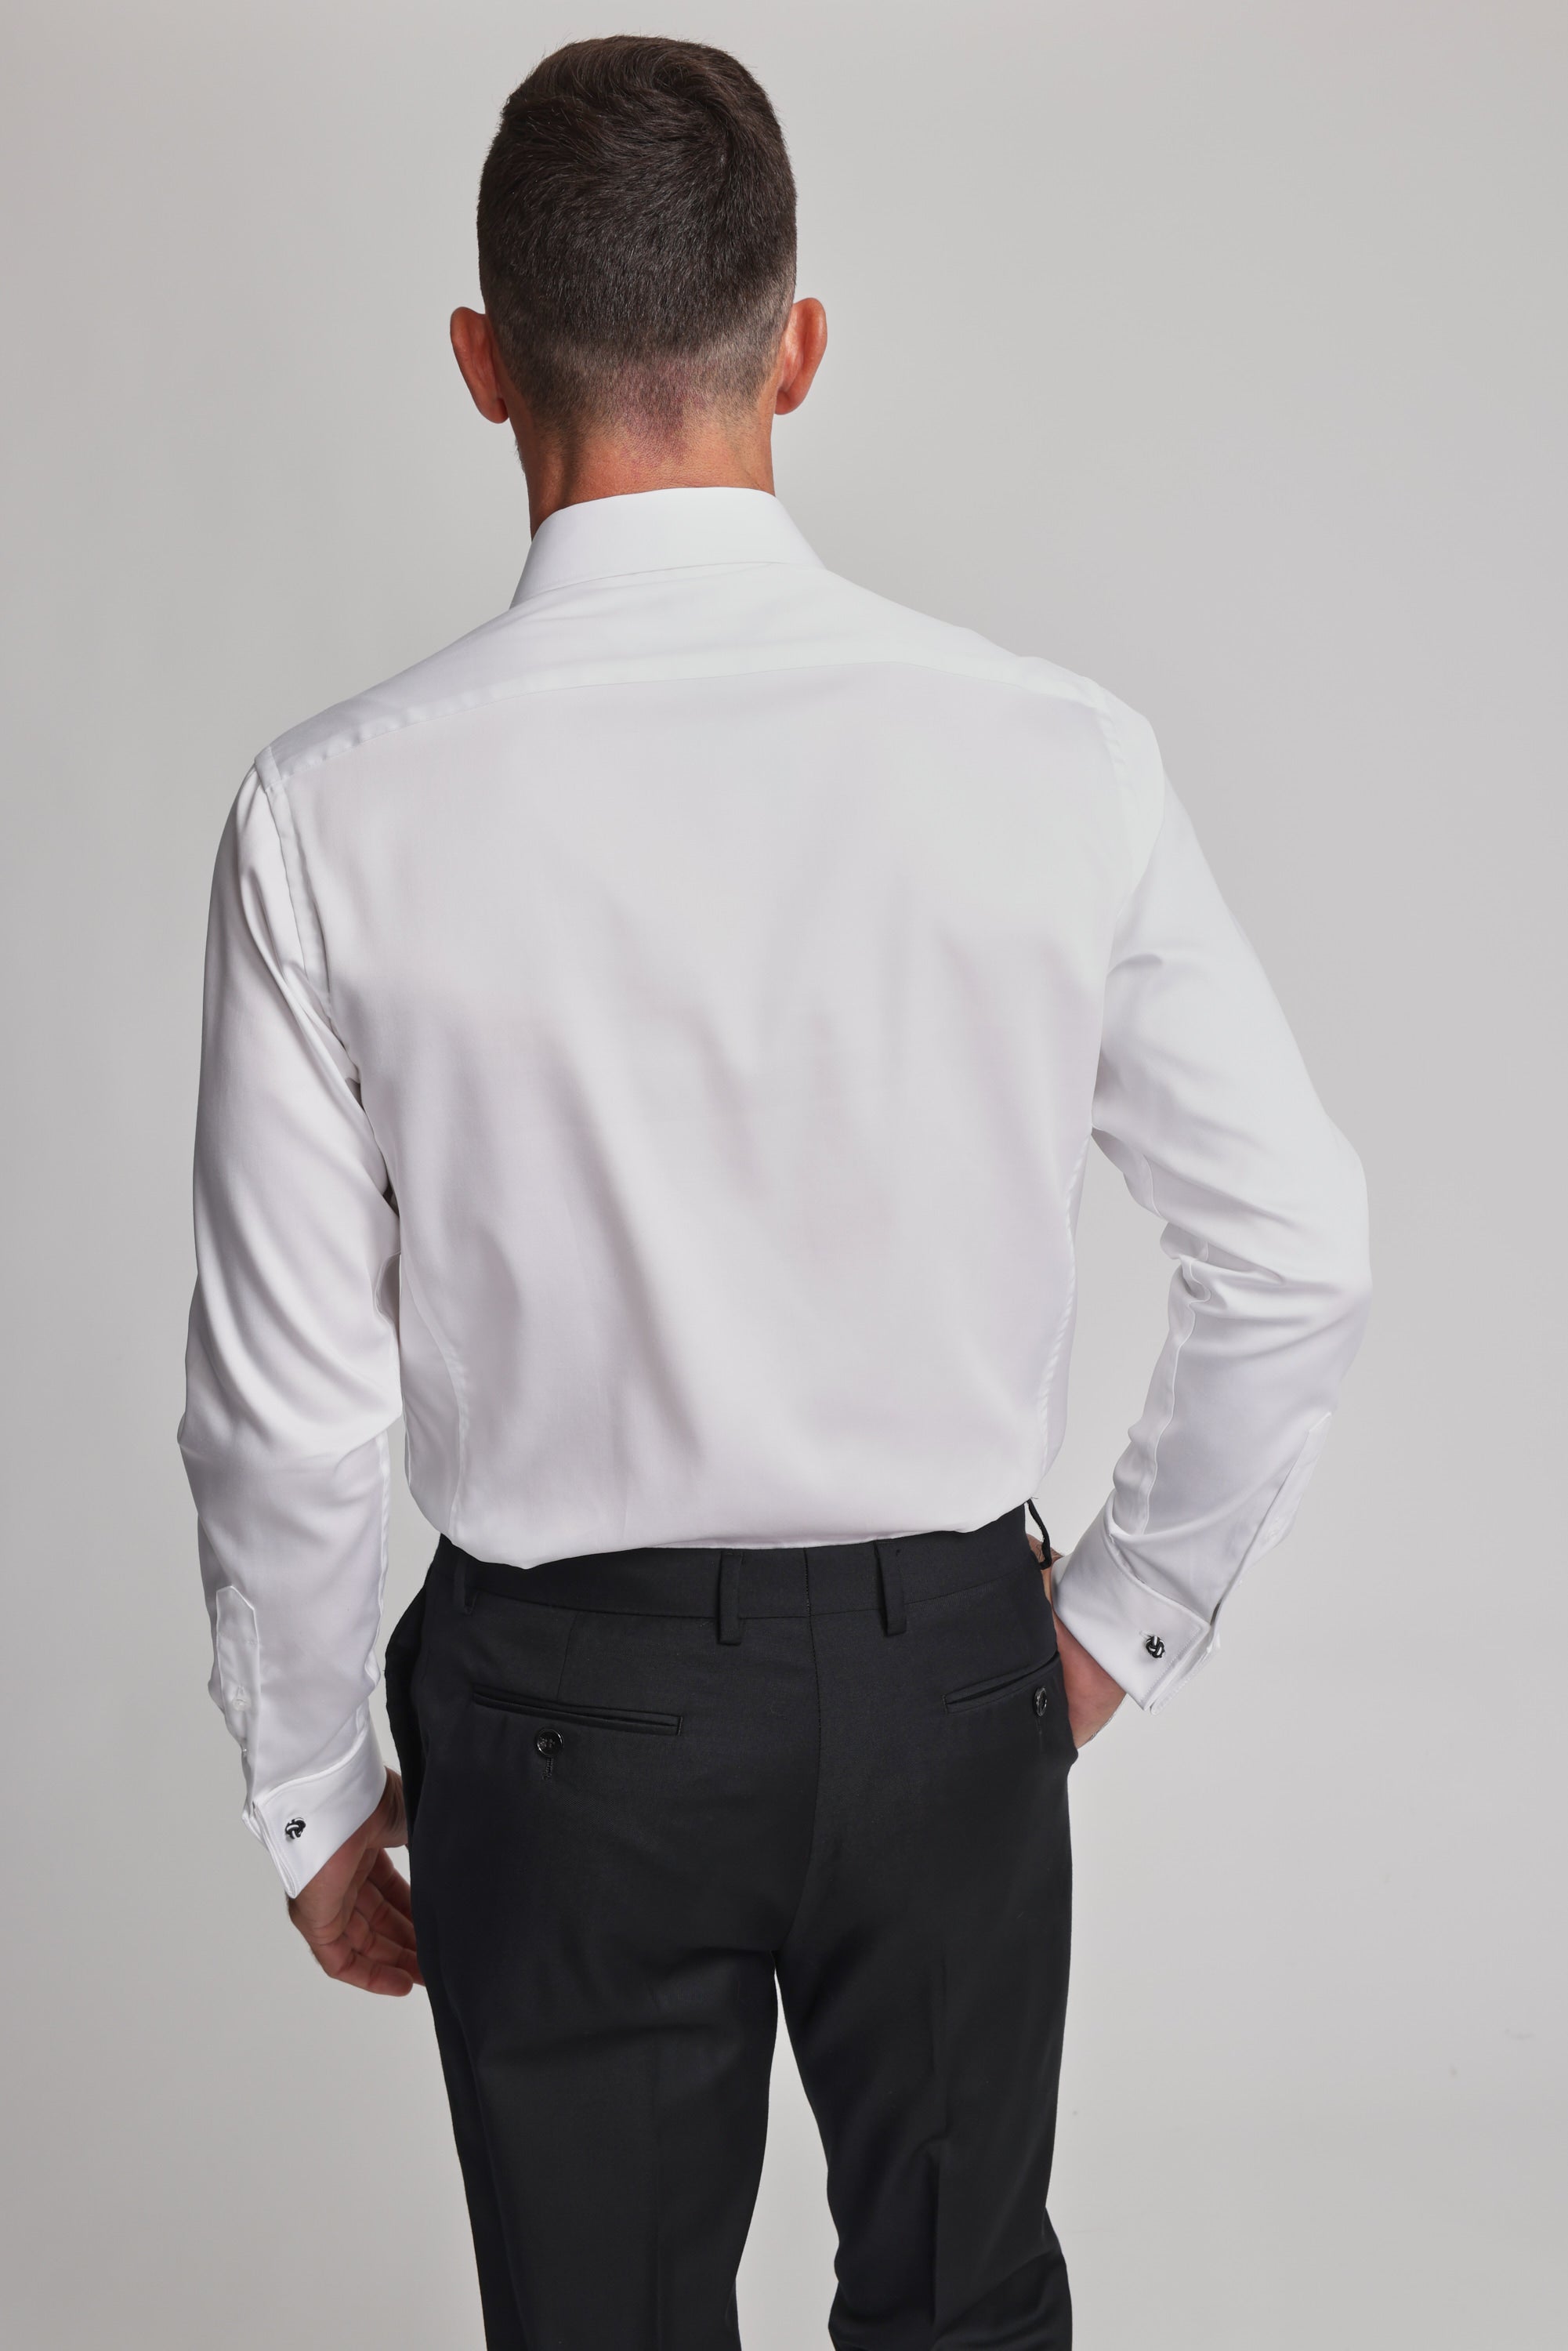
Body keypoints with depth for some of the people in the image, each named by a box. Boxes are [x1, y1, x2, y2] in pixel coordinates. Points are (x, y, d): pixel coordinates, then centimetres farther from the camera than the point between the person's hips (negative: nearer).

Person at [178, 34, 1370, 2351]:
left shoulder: (337, 820, -17)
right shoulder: (1053, 756, -14)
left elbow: (292, 1403, -11)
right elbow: (1300, 1253, -6)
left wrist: (312, 1787, 5)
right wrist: (1120, 1619, 8)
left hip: (564, 1701, -1)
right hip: (944, 1667, 1)